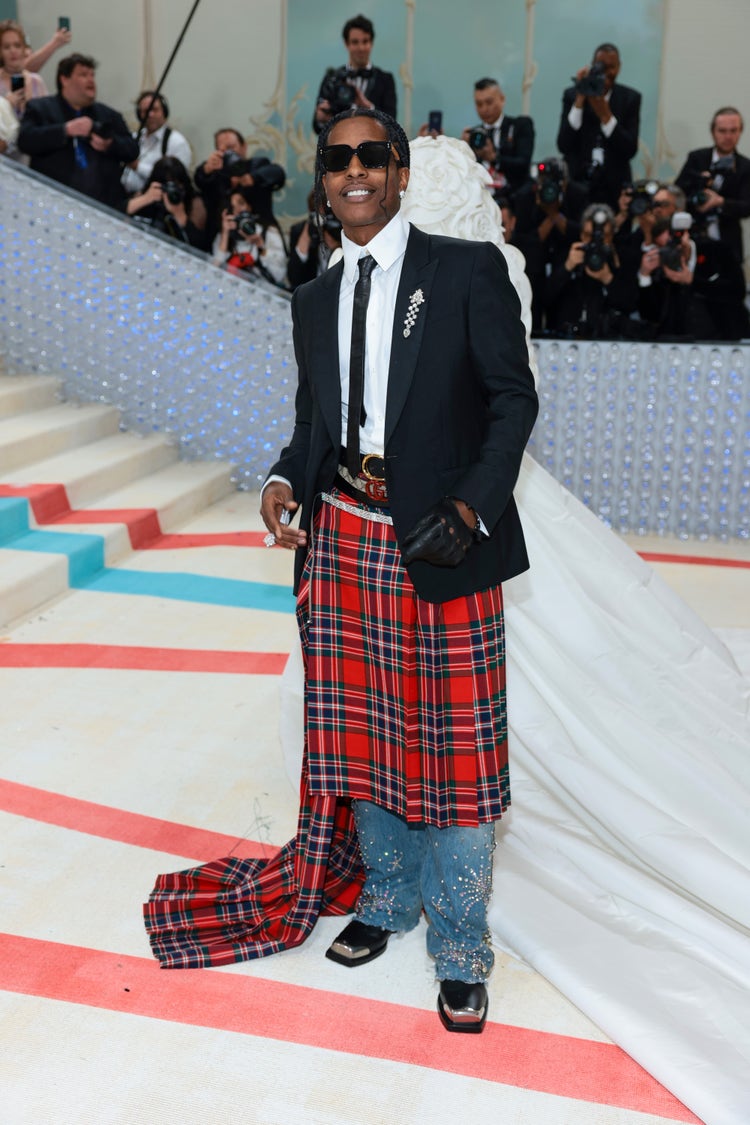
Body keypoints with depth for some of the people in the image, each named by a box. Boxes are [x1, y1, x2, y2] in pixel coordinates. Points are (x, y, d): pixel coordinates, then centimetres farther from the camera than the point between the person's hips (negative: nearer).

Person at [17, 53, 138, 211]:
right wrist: (66, 130, -14)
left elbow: (132, 150, 16)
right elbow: (25, 140, -4)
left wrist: (110, 144, -7)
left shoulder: (109, 115, 22)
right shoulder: (39, 108, 12)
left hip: (105, 202, 3)